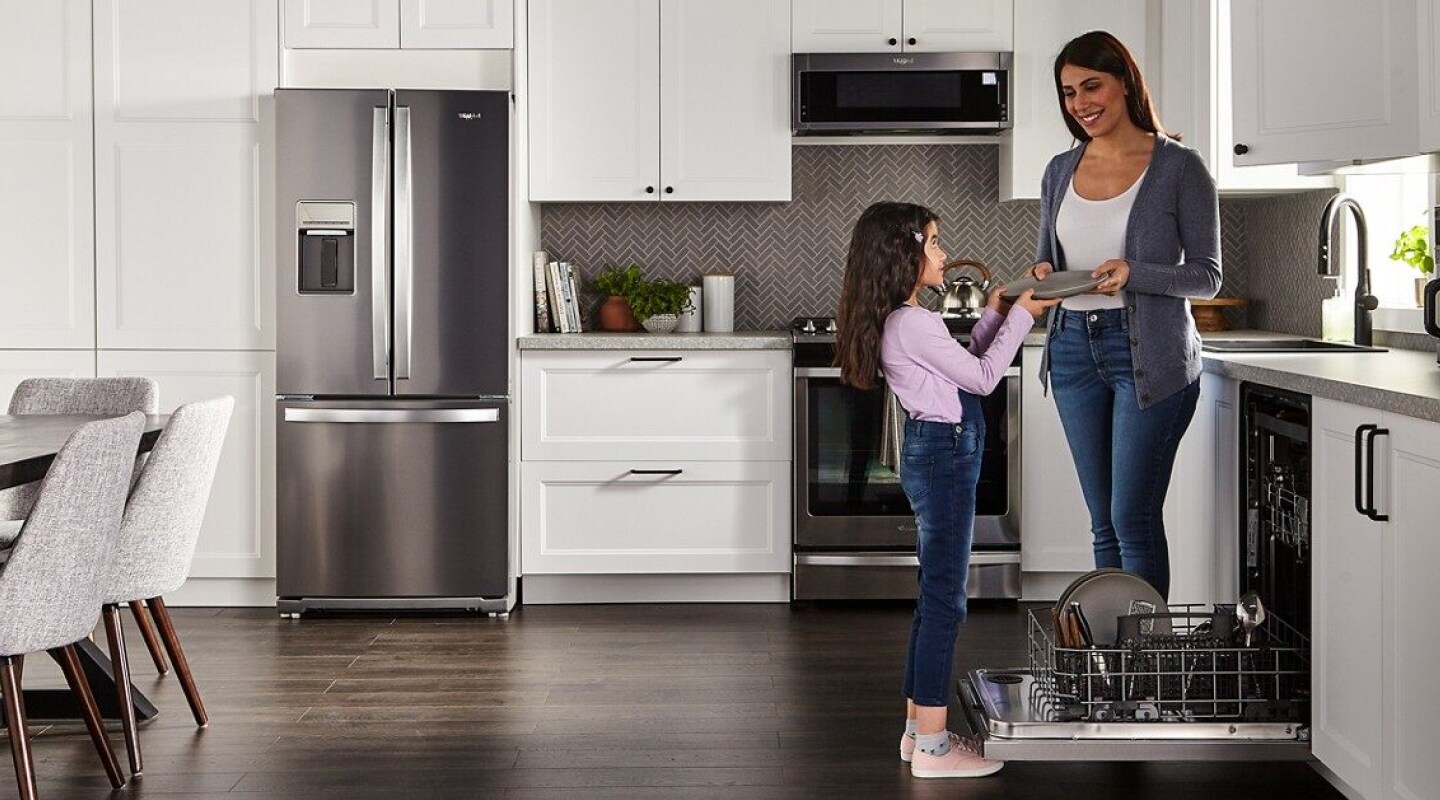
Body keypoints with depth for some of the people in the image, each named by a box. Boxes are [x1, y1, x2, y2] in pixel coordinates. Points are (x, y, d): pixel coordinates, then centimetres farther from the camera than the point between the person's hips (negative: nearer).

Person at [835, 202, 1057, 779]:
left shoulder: (904, 320, 13)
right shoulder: (914, 323, -18)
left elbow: (964, 364, 20)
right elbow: (981, 377, -12)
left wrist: (994, 313, 16)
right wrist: (1020, 317, -3)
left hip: (937, 455, 11)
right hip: (943, 455, -11)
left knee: (936, 597, 14)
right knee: (945, 600, -6)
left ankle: (918, 731, 21)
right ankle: (932, 747, -1)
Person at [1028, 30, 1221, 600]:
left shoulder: (1178, 168, -5)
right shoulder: (1061, 171, 10)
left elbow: (1207, 275, -5)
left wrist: (1133, 274, -22)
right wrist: (1042, 275, -6)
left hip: (1149, 354, -5)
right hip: (1074, 349, 5)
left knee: (1134, 520, -6)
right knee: (1104, 523, 10)